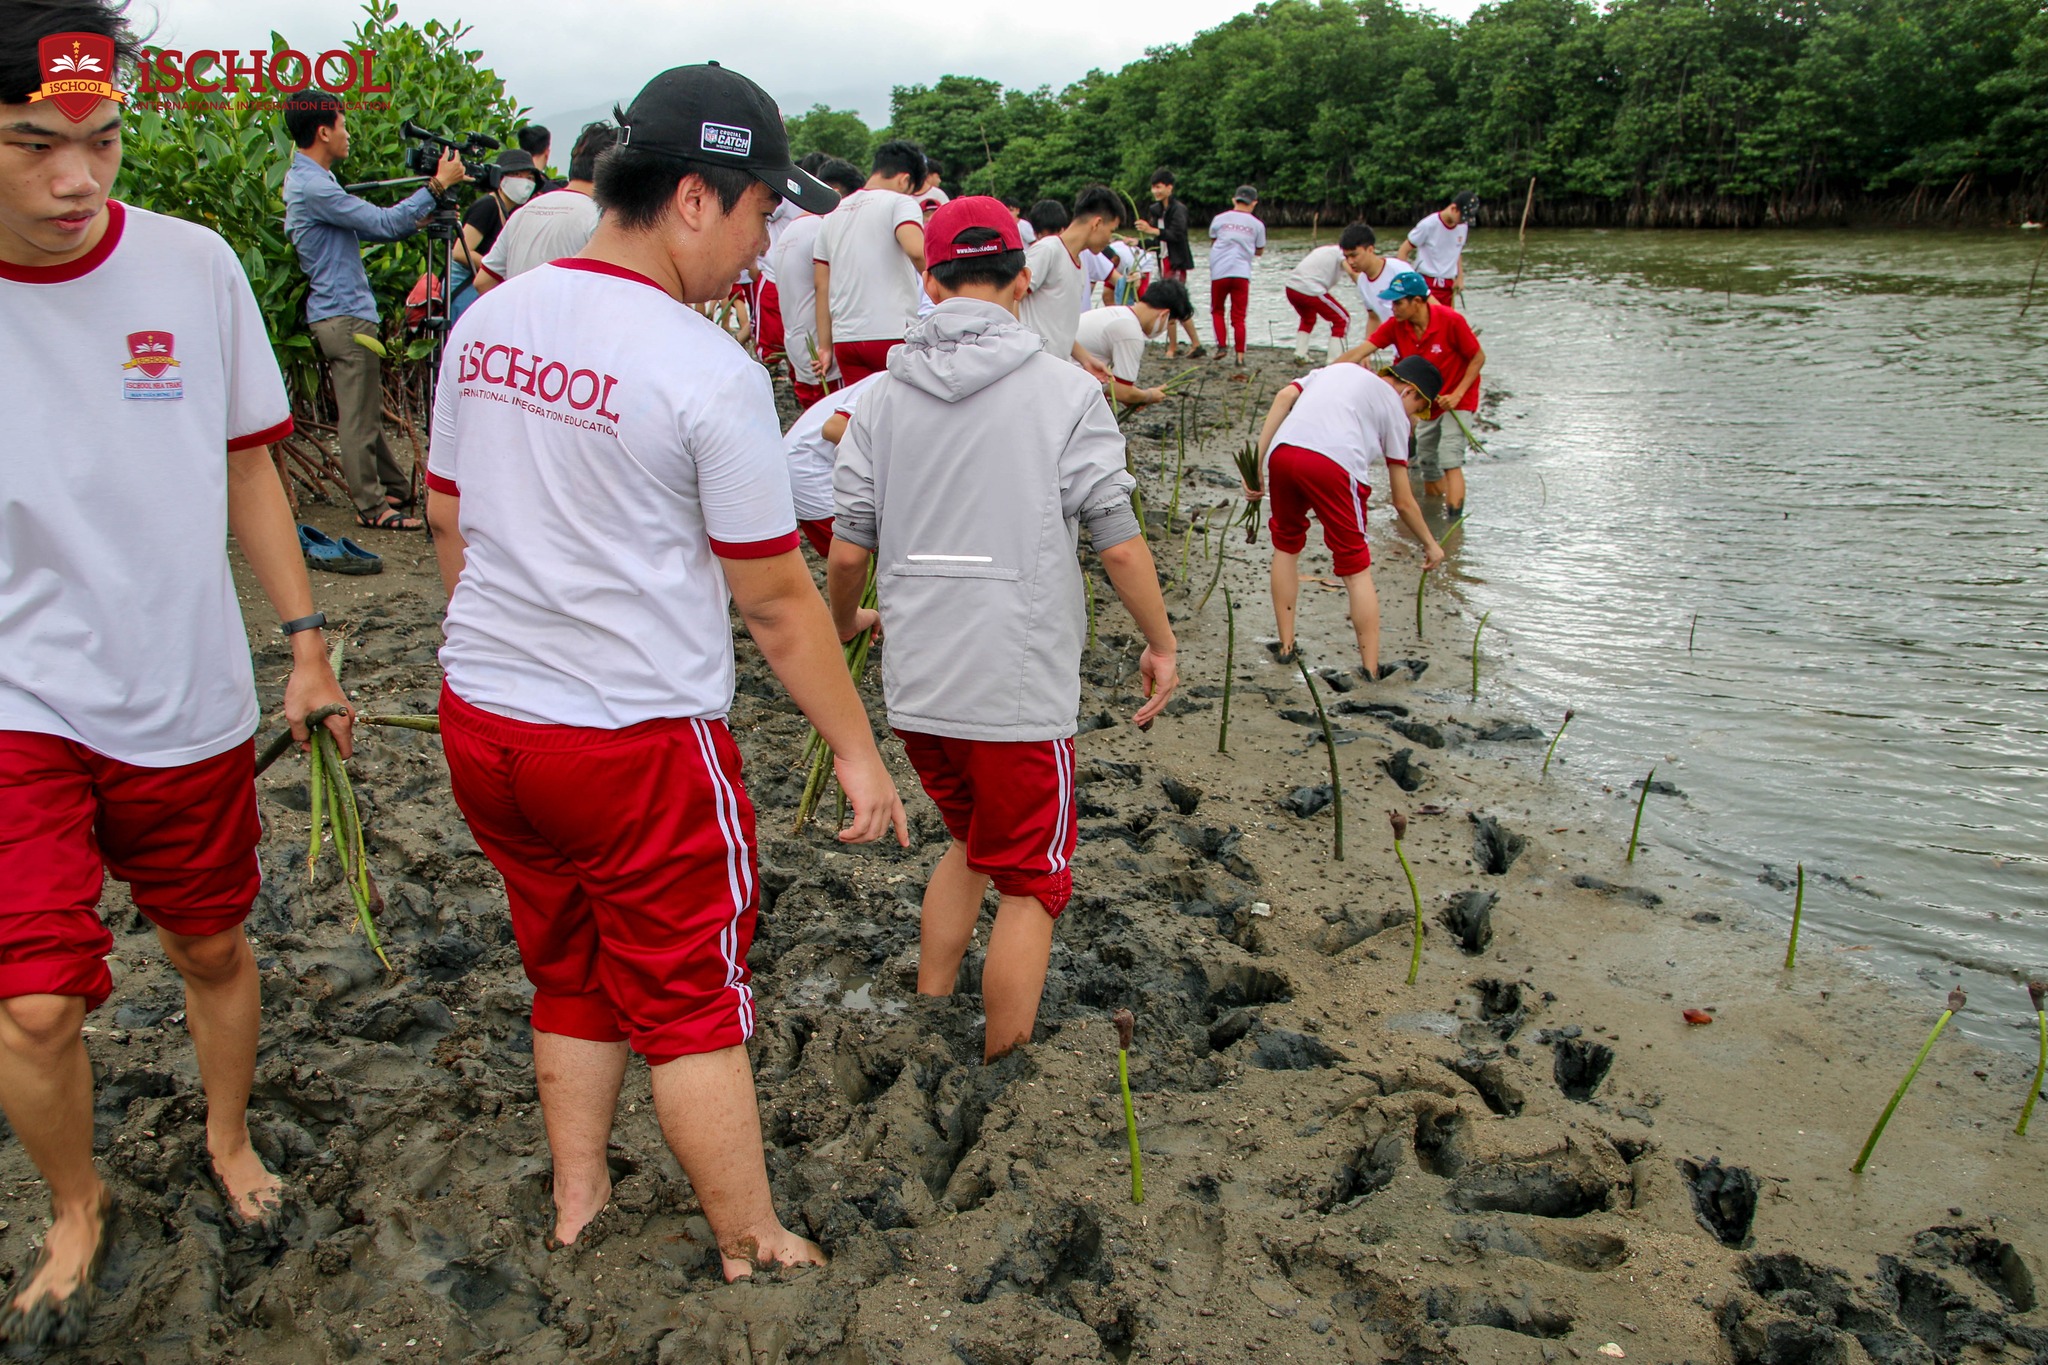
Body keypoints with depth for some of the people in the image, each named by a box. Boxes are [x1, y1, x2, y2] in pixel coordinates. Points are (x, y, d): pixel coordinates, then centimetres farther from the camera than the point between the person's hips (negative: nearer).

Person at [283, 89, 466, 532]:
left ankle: (398, 488, 25)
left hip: (340, 313, 11)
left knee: (366, 412, 16)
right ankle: (372, 507, 4)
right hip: (344, 316, -11)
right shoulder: (312, 186, -19)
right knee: (359, 418, -3)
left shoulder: (306, 180, 14)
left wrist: (419, 220, 9)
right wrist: (437, 185, -16)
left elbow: (368, 228, 17)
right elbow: (382, 222, -22)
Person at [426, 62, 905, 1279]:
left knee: (571, 980, 23)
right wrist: (860, 755, -3)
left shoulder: (487, 324, 2)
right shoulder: (710, 374, -18)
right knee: (693, 1006, 10)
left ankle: (578, 1209, 40)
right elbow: (776, 599, -14)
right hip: (639, 745, -6)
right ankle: (755, 1251, 26)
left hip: (481, 719, 7)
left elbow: (448, 517, 13)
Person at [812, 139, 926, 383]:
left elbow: (821, 284, 15)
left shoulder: (834, 213, 17)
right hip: (893, 335, -6)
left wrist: (825, 346, 16)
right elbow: (917, 250, -22)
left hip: (845, 339, 6)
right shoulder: (899, 202, -1)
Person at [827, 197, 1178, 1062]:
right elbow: (1118, 541, -9)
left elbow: (848, 548, 5)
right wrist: (1161, 644, 4)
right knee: (1029, 886, 10)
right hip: (1020, 692, -5)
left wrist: (844, 622, 25)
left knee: (971, 842, 27)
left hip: (916, 688, 5)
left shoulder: (884, 399, 4)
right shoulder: (1065, 391, -7)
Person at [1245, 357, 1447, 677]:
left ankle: (1286, 647, 30)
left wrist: (1257, 461, 12)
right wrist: (1430, 544, 37)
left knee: (1286, 545, 26)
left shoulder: (1338, 369, 35)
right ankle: (1371, 673, 10)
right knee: (1356, 569, 9)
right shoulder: (1394, 408, 23)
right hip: (1334, 466, -4)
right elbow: (1402, 502, 23)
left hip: (1282, 454, 4)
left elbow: (1285, 396, 14)